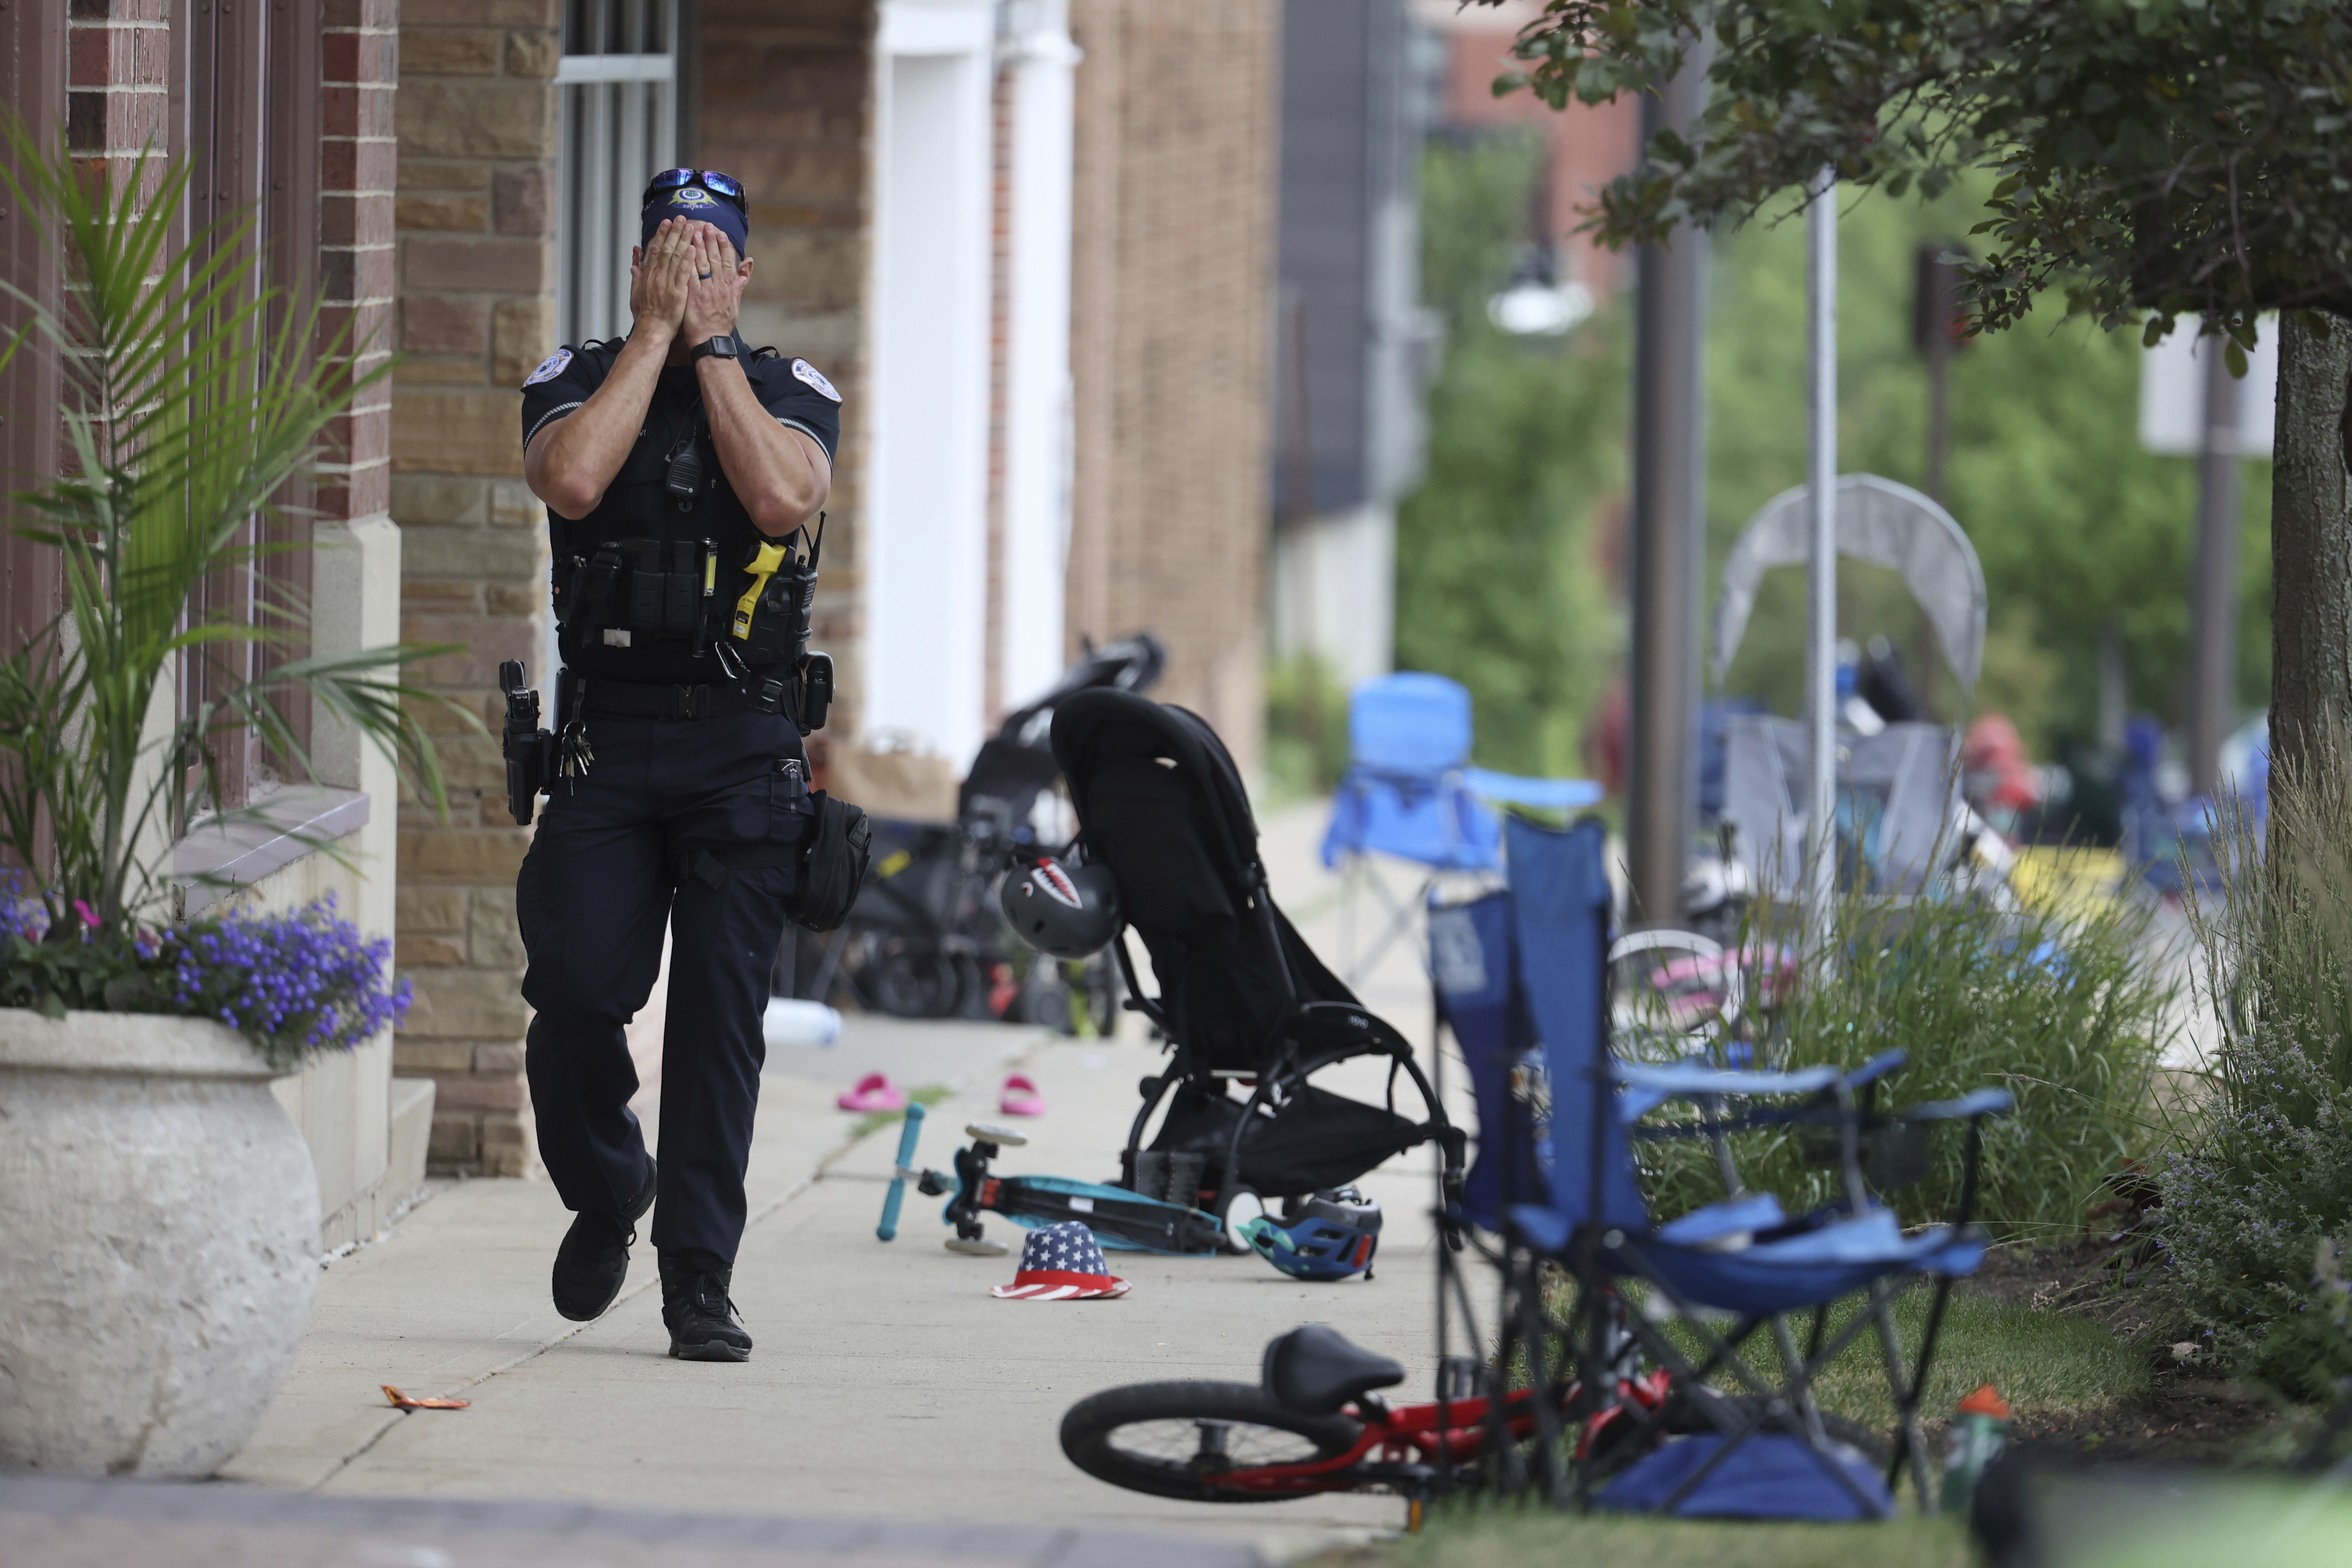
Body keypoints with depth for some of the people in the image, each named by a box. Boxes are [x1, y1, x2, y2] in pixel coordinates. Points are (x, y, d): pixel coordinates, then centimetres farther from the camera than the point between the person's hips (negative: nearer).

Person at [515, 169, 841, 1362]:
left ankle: (699, 1280, -1)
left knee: (719, 1016, -5)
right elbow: (571, 480, -16)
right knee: (574, 991, -9)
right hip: (604, 738, 0)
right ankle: (605, 1194, 19)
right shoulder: (576, 380, 6)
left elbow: (783, 497, -16)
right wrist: (656, 332, -10)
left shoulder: (790, 391, 6)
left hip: (740, 748, 0)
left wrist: (710, 341, -11)